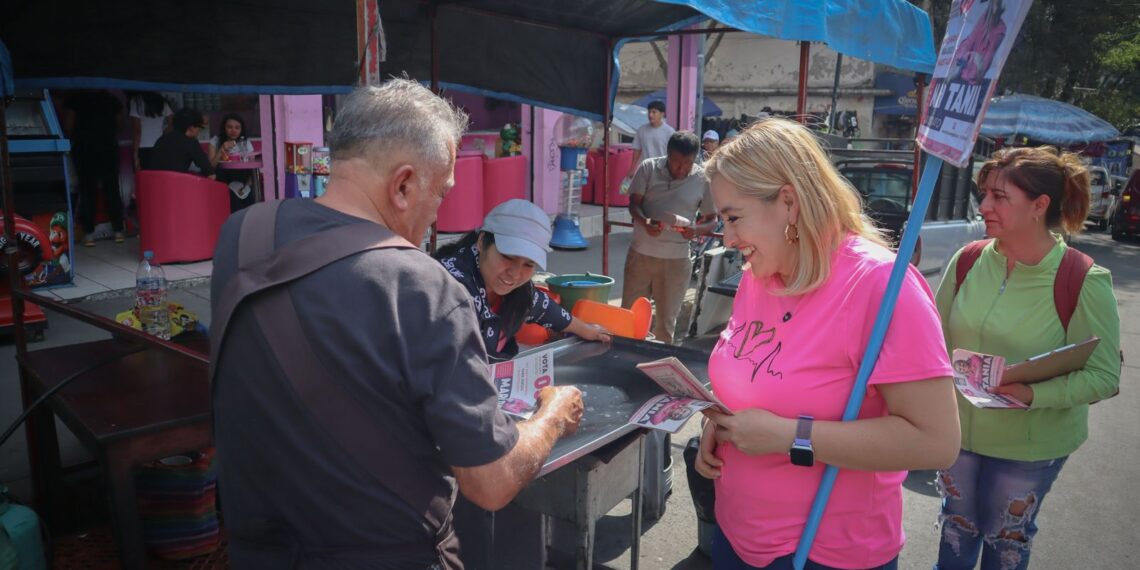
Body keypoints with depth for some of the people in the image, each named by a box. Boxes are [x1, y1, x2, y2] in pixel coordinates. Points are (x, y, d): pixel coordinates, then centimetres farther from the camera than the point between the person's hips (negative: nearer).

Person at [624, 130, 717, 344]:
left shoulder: (703, 180, -5)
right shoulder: (649, 168, -4)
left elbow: (712, 220, 3)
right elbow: (634, 203, -2)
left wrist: (696, 230, -20)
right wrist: (645, 222, -24)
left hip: (676, 259, -1)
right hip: (641, 253, 1)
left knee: (667, 319, 11)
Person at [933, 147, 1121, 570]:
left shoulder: (1084, 283, -18)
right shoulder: (969, 261, -8)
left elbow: (1104, 376, -17)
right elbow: (939, 339, 3)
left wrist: (1033, 394, -31)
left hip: (1030, 446, -3)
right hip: (958, 429, 3)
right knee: (956, 524, 21)